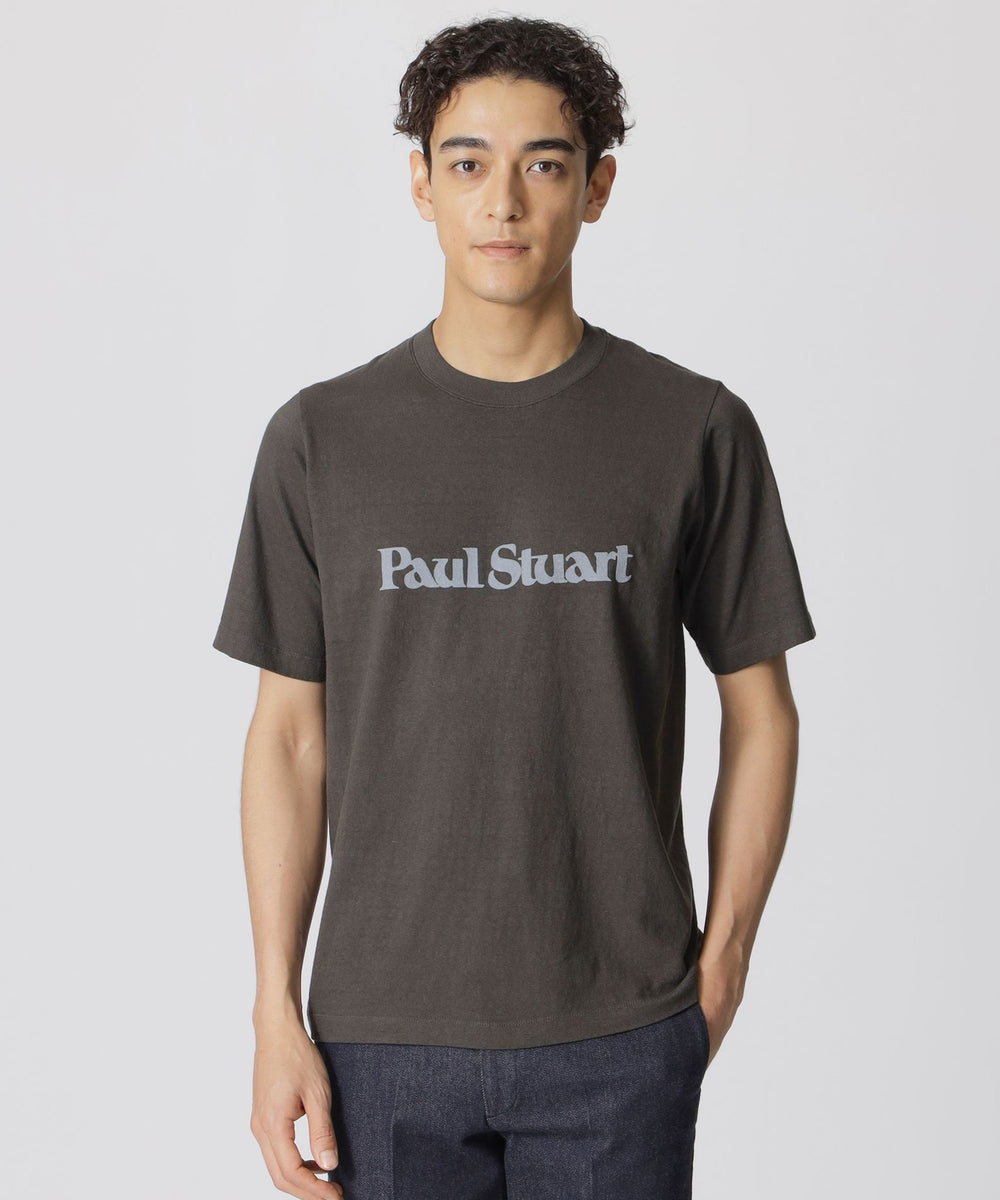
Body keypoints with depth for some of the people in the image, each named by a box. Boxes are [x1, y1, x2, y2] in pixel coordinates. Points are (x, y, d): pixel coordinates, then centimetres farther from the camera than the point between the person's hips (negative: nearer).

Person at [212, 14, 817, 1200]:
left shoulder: (697, 430, -2)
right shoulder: (322, 437, 0)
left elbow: (760, 712, 4)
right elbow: (289, 735, 2)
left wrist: (722, 961, 0)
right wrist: (277, 1012, -1)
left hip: (622, 1033, 0)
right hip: (386, 1034, 1)